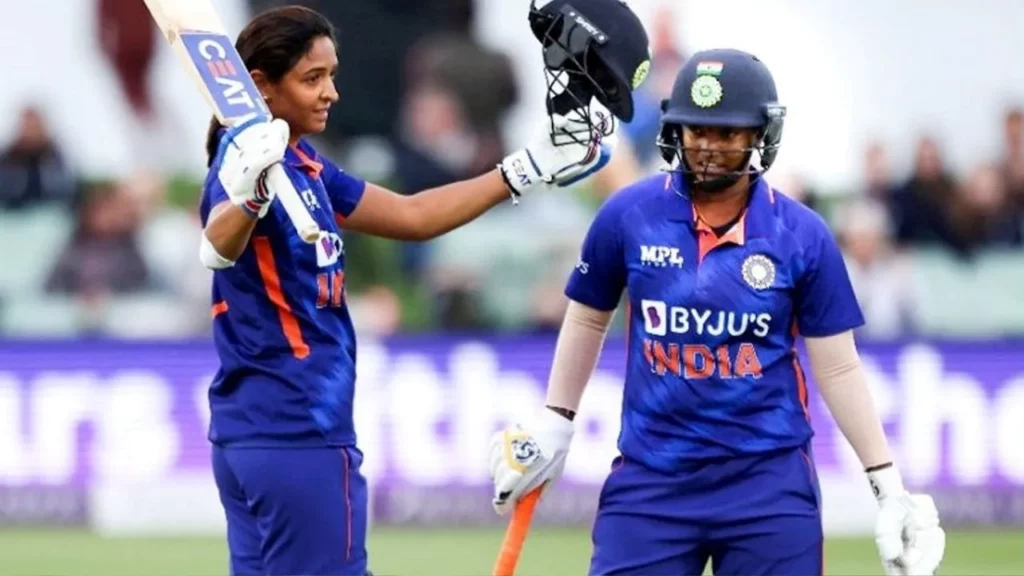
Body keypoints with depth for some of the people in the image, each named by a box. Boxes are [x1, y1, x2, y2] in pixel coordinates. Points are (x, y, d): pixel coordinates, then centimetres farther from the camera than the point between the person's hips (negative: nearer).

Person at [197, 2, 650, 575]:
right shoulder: (252, 156, -15)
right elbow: (218, 249, -36)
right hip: (297, 437, -10)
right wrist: (247, 200, -59)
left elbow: (411, 216, 23)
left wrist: (531, 169, 22)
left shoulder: (306, 167, 14)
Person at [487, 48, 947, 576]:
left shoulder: (802, 235, -4)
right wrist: (553, 424, 18)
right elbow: (588, 318, 15)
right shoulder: (628, 215, -2)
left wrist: (889, 487, 1)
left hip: (770, 480, -1)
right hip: (651, 474, 1)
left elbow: (837, 367, 2)